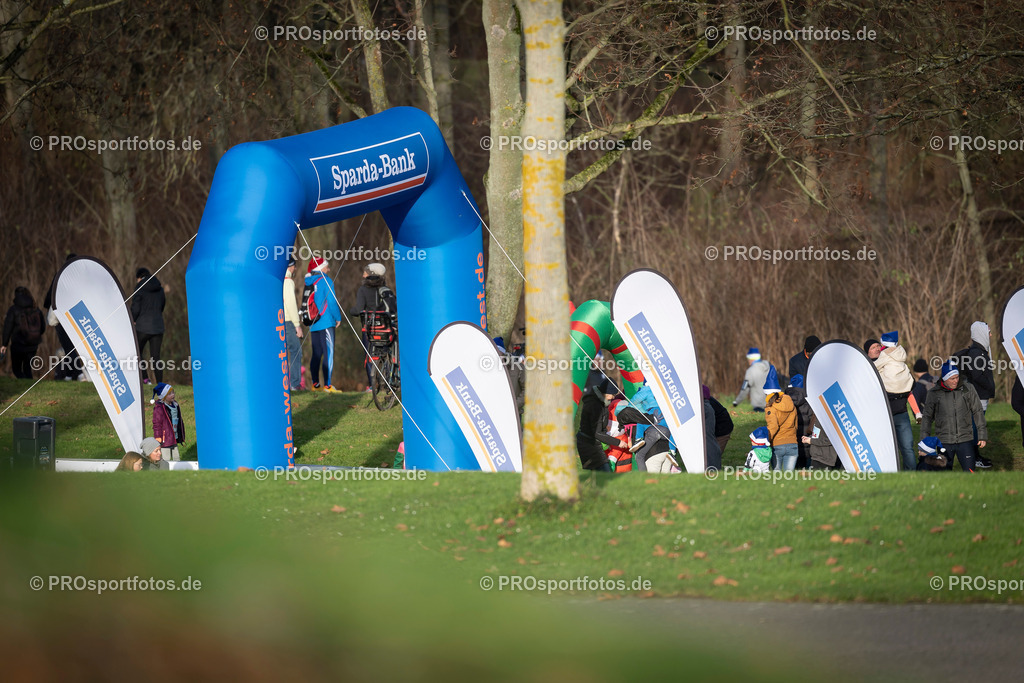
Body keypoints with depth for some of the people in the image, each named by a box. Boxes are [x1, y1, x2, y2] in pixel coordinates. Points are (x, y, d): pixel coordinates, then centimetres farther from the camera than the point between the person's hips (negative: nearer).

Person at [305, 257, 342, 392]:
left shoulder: (309, 283, 12)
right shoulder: (325, 281, -9)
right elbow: (331, 301, -11)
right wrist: (338, 317, 1)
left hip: (313, 324, 7)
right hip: (326, 323, -7)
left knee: (317, 354, 12)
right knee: (328, 352, -7)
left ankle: (315, 384, 12)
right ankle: (327, 385, -12)